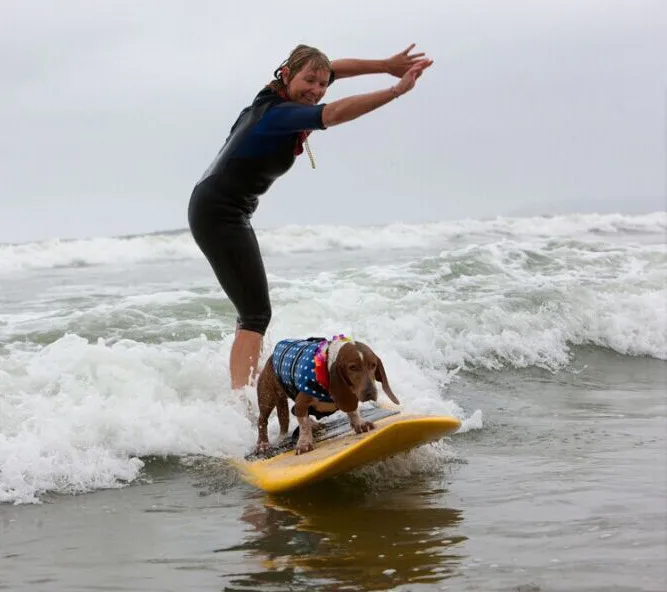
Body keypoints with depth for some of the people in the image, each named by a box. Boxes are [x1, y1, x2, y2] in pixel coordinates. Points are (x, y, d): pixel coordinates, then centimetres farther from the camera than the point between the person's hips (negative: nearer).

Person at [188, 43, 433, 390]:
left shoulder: (276, 98, 4)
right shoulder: (279, 113, -22)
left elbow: (335, 68, 14)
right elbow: (332, 114, -38)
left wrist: (387, 66, 5)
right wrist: (396, 91, -40)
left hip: (227, 213, 11)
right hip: (219, 213, -11)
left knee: (253, 312, 17)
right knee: (257, 313, -17)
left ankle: (240, 392, 24)